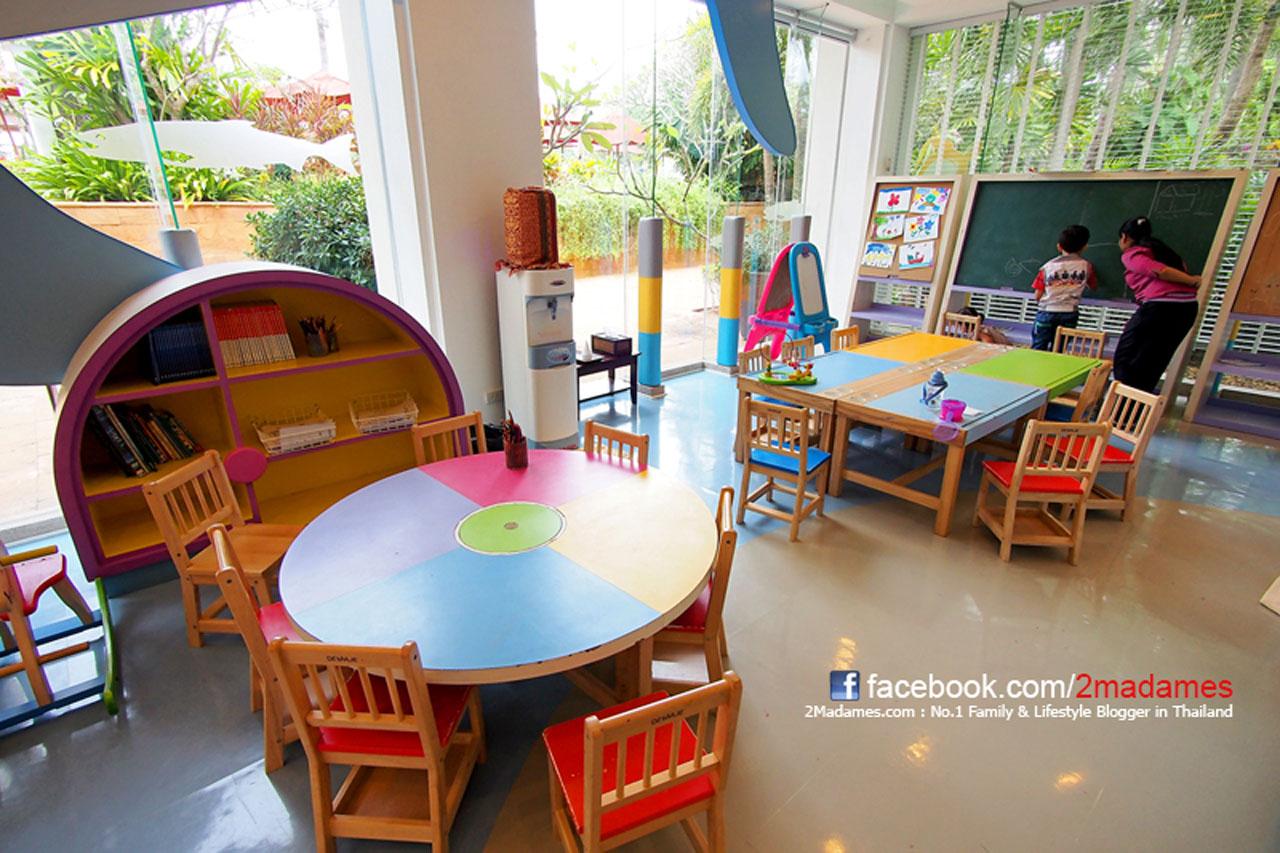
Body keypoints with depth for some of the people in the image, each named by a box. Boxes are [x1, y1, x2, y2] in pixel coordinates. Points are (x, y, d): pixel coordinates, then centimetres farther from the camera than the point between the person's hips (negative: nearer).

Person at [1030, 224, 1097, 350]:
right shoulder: (1086, 266, 3)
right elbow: (1093, 287, 20)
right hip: (1069, 314, 1)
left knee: (1037, 350, 4)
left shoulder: (1048, 267, -2)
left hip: (1047, 312, -1)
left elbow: (1037, 296, -3)